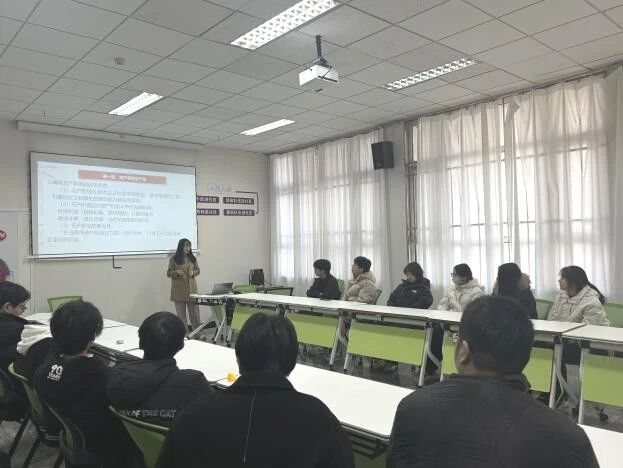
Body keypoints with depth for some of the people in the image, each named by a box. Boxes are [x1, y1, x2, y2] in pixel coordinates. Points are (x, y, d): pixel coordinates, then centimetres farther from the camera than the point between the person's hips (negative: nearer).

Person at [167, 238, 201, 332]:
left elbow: (197, 270, 15)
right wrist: (177, 272, -19)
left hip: (191, 288, 3)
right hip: (179, 290, -3)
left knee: (194, 310, 4)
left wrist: (193, 272, -6)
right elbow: (169, 273, 0)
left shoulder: (192, 258, 7)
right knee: (181, 313, 5)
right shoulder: (173, 259, -3)